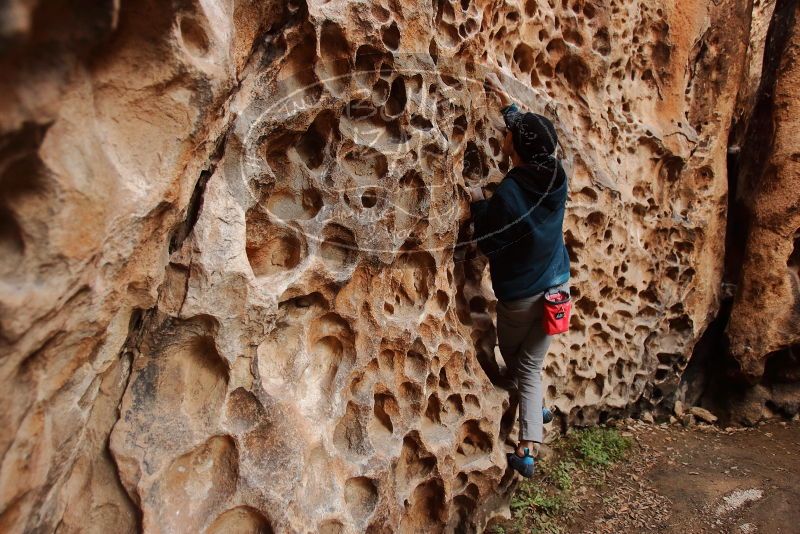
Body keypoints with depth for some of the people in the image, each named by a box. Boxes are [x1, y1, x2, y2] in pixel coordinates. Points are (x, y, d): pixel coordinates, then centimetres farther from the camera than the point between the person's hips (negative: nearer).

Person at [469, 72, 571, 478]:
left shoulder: (508, 194, -26)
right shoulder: (555, 175, -6)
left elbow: (489, 244, -15)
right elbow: (531, 133, 13)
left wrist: (478, 205, -2)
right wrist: (504, 98, 22)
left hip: (520, 295, -6)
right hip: (556, 287, 6)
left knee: (511, 354, 25)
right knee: (532, 365, 13)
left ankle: (534, 408, 44)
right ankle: (528, 447, 14)